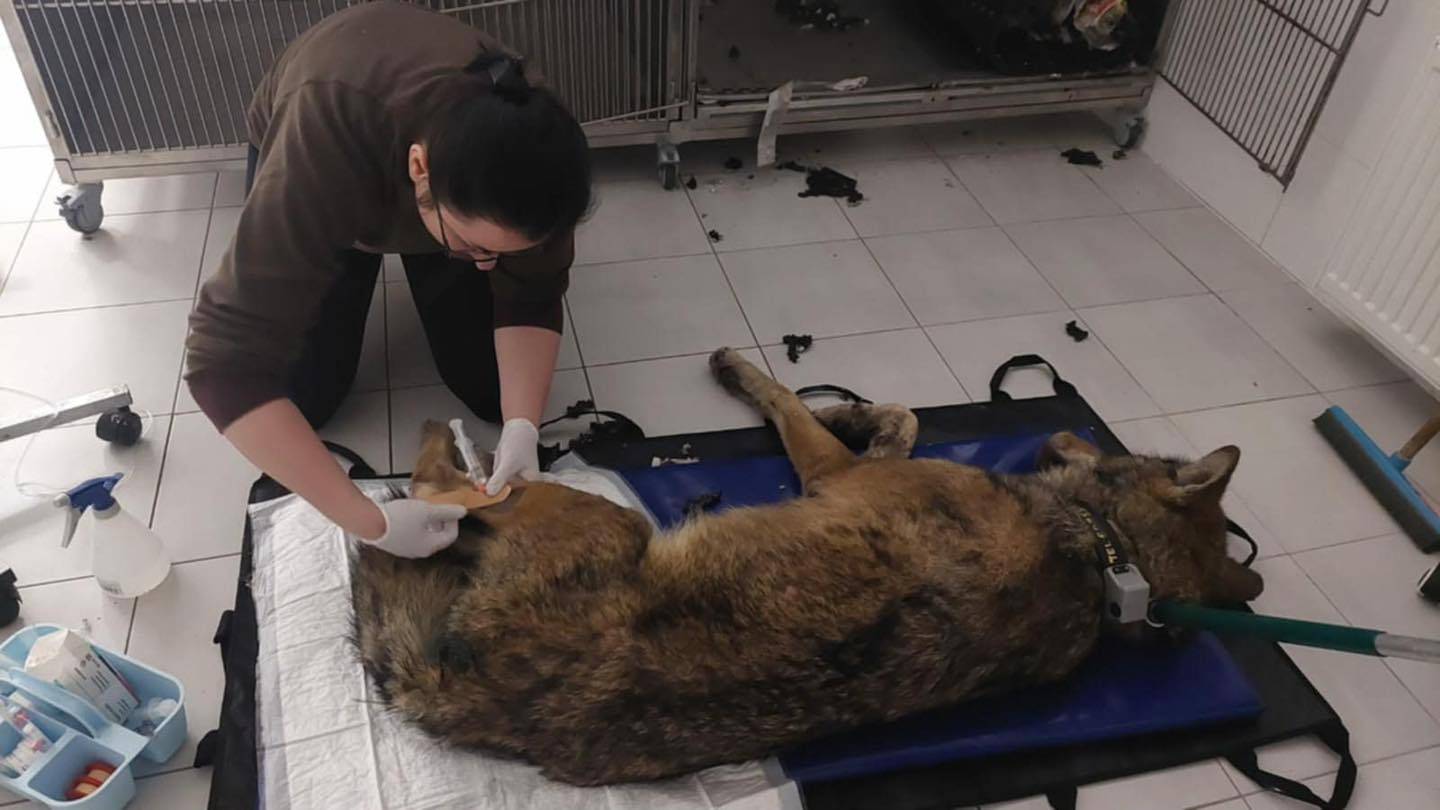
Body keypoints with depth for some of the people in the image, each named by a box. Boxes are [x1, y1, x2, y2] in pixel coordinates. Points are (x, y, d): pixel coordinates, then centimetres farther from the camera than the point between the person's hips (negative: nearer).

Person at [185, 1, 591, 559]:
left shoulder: (532, 149, -36)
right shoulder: (323, 147, -45)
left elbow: (532, 299, -22)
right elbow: (226, 364, -44)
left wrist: (521, 426, -38)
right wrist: (369, 522, -47)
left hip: (459, 186, 2)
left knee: (492, 388, -7)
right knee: (304, 396, -8)